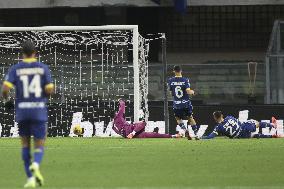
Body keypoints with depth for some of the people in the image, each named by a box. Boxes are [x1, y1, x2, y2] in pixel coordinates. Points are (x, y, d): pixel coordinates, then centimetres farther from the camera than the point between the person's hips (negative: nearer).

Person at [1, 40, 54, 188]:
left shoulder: (15, 69, 0)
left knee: (25, 144, 18)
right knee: (39, 147, 6)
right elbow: (50, 90, -5)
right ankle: (35, 165, -28)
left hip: (22, 111, 1)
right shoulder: (43, 68, 1)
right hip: (39, 112, -1)